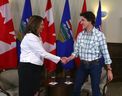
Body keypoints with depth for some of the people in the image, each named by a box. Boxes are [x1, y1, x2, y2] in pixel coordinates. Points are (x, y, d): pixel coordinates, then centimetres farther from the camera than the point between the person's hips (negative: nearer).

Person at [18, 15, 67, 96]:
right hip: (28, 68, -10)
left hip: (34, 67, 10)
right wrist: (59, 59, -15)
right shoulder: (30, 37, -18)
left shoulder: (36, 36, 15)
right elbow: (43, 53, -20)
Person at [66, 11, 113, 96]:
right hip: (83, 65, 5)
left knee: (95, 89, 5)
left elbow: (105, 52, -9)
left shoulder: (99, 35, -12)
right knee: (76, 87, 13)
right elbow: (76, 51, 6)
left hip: (95, 65, -4)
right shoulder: (80, 35, 2)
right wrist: (68, 59, -11)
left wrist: (109, 69, -8)